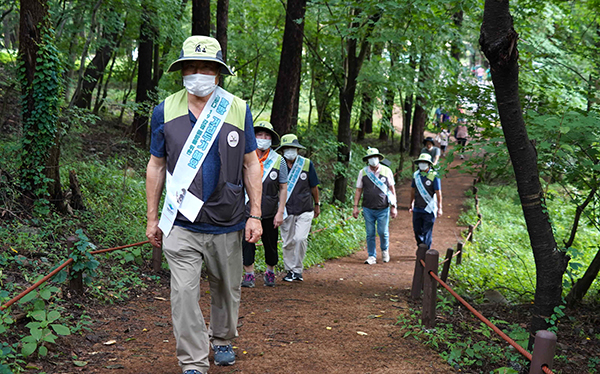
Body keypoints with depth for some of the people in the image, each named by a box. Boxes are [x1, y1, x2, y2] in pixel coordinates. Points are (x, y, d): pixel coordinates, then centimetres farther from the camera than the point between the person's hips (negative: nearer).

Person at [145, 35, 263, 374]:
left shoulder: (238, 110, 0)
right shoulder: (165, 111, 0)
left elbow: (251, 165, 4)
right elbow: (157, 166, 7)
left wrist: (255, 215, -1)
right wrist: (153, 218, 6)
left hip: (227, 223, 1)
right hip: (181, 224, -1)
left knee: (227, 289, 16)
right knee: (184, 292, -10)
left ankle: (222, 340, 41)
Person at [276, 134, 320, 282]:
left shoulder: (307, 164, 1)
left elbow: (314, 187, 12)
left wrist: (317, 205, 18)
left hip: (305, 211, -1)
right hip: (287, 211, 1)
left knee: (300, 239, -14)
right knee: (288, 242, 4)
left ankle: (298, 270, 0)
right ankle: (290, 271, 17)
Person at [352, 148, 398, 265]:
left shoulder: (387, 171, 1)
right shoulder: (363, 172, 3)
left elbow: (392, 190, 5)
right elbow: (358, 190, 9)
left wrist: (393, 207, 2)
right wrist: (355, 207, 3)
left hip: (383, 209, -1)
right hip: (368, 209, 1)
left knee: (383, 232, -3)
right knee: (370, 234, 3)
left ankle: (385, 250, 26)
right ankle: (371, 256, 13)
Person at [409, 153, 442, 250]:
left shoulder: (434, 176, -10)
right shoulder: (416, 175, 6)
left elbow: (438, 193, -9)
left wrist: (439, 208, -12)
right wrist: (411, 204, 21)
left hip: (429, 210, -5)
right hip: (417, 209, 5)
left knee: (427, 232, 0)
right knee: (417, 231, 11)